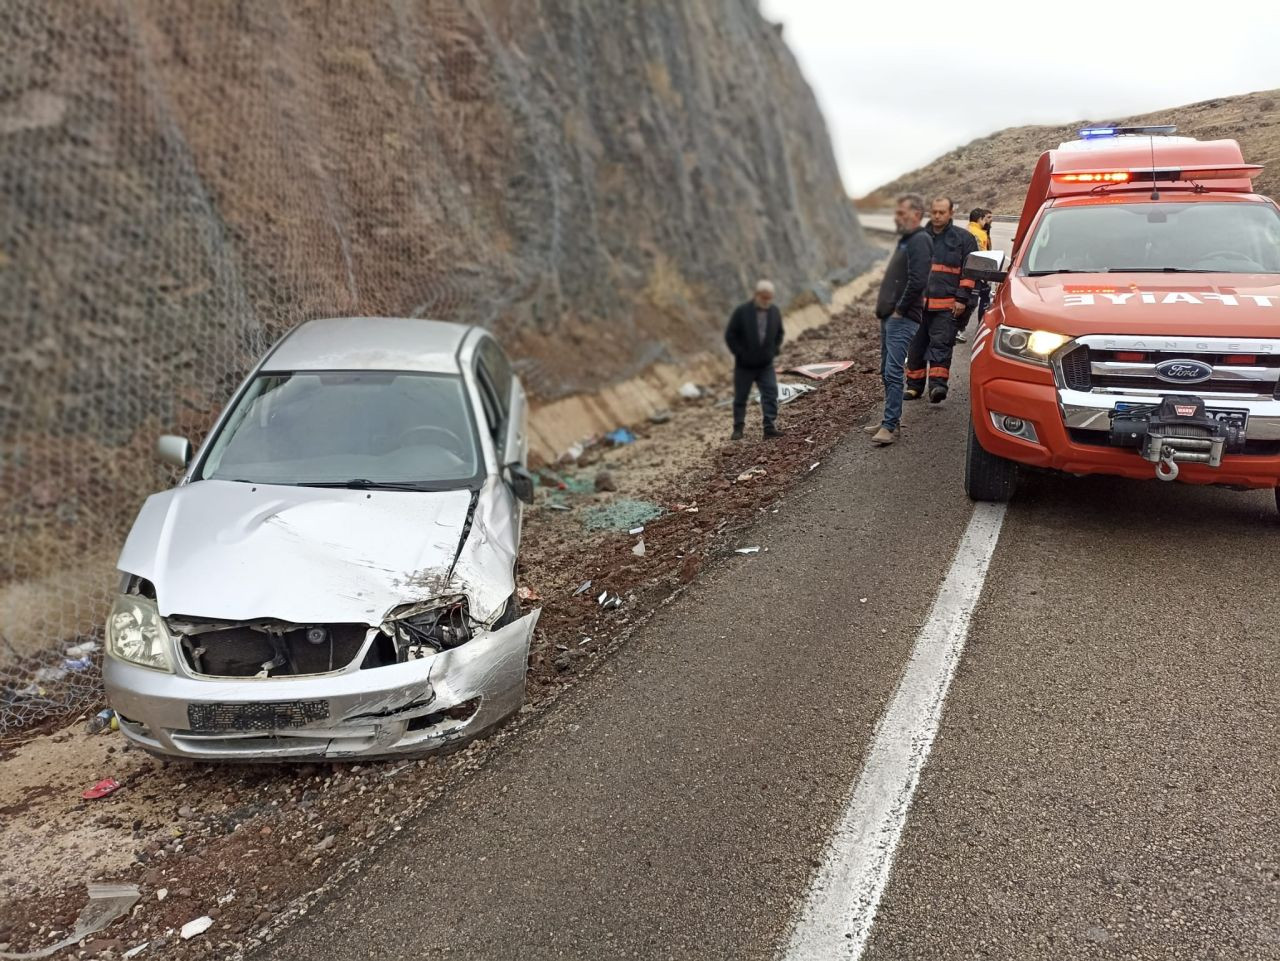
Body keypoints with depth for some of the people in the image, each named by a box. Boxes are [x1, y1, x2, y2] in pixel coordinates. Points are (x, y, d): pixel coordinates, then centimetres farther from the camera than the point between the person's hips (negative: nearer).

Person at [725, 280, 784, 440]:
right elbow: (730, 335, -8)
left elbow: (779, 333, 15)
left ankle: (770, 427, -8)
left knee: (771, 393, -9)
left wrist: (775, 351, 4)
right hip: (744, 365, -2)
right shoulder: (741, 311, -12)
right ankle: (738, 429, 17)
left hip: (766, 365, 3)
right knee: (740, 397, 6)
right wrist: (740, 354, -12)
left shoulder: (775, 311, -1)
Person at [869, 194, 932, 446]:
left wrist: (900, 310, -17)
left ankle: (890, 426, -11)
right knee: (887, 372, 13)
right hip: (890, 317, 10)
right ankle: (891, 421, 21)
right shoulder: (905, 240, 19)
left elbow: (918, 281, -23)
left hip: (902, 319, -10)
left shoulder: (919, 241, -12)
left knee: (893, 372, -12)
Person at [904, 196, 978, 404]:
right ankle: (914, 386, 18)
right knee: (916, 346, 8)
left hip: (947, 306, -4)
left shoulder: (963, 239, 4)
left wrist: (962, 298, -6)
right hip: (919, 303, 4)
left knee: (940, 344, -12)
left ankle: (937, 384, -18)